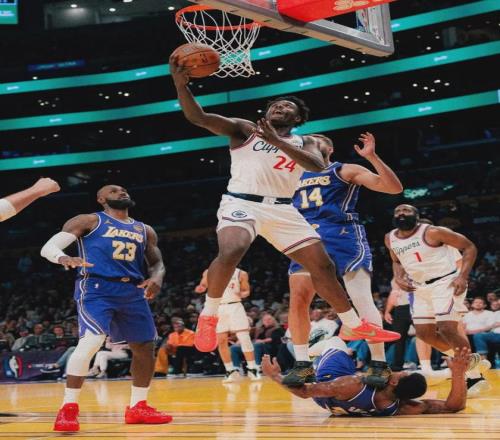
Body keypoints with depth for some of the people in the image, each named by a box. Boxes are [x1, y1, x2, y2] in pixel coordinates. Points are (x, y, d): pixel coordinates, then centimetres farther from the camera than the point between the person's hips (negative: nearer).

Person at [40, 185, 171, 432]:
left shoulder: (145, 231, 18)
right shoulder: (89, 221, 2)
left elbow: (157, 263, 22)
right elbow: (48, 247, -4)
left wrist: (156, 278, -4)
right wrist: (63, 258, -29)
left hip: (132, 292, 7)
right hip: (96, 288, -7)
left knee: (145, 347, 9)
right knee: (92, 340, -26)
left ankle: (137, 407, 26)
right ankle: (68, 408, -18)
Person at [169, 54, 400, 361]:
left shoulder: (305, 142, 15)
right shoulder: (244, 129, 7)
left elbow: (318, 166, -10)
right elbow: (197, 117, -6)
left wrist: (276, 141, -20)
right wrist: (181, 84, -23)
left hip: (283, 209, 4)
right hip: (242, 203, -4)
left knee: (324, 266, 5)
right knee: (230, 253, -34)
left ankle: (354, 326, 21)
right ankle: (208, 317, -17)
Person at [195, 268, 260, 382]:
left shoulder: (241, 274, 1)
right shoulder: (210, 273, 3)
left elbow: (246, 291, 8)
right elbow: (203, 285, 10)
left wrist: (242, 294, -15)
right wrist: (201, 288, -14)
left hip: (235, 306, -2)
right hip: (218, 307, 2)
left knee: (244, 338, -10)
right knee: (221, 341, 1)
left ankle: (252, 369, -2)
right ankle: (231, 370, 11)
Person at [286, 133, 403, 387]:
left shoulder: (346, 171, 9)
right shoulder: (295, 177, 24)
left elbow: (394, 188, 0)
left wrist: (372, 157, -12)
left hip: (343, 236, -4)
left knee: (362, 299, -13)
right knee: (297, 299, -8)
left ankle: (380, 365, -12)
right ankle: (303, 365, 1)